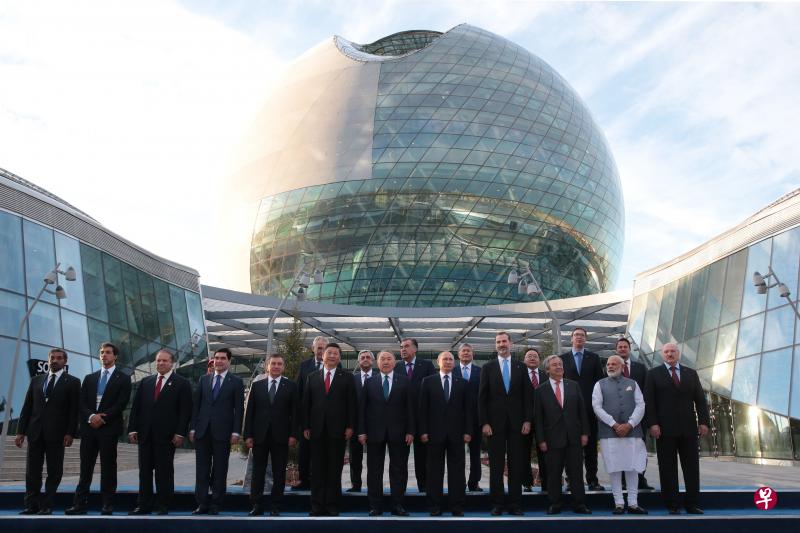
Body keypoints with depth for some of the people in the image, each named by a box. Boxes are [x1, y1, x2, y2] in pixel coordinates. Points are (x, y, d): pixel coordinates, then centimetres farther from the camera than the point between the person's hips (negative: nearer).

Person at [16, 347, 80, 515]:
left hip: (56, 433, -3)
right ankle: (32, 505, 12)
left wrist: (70, 433, -10)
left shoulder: (72, 382, 3)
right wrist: (21, 431, 5)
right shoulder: (36, 380, 14)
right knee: (32, 471, 4)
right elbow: (27, 407, 12)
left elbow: (74, 410, -2)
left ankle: (46, 505, 9)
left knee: (54, 471, 1)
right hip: (35, 432, 3)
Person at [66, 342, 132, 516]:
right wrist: (91, 416, -12)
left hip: (109, 428, -4)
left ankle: (107, 505, 5)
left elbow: (121, 404, -7)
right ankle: (80, 503, 9)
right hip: (88, 427, 4)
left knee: (108, 467, 0)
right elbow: (82, 403, 7)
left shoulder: (123, 378, 3)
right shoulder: (89, 378, 16)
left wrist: (103, 418, -15)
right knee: (85, 467, 5)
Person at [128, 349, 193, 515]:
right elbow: (136, 407, 12)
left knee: (164, 472, 2)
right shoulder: (146, 382, 13)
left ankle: (163, 506, 11)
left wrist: (180, 433, -12)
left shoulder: (182, 383, -1)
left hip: (166, 436, -4)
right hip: (145, 434, 4)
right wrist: (132, 429, 3)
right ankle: (144, 505, 17)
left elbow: (185, 410, -5)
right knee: (144, 471, 9)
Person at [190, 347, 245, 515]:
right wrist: (192, 428, 4)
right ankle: (202, 503, 12)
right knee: (202, 469, 5)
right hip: (202, 431, 3)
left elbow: (239, 409, -2)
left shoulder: (236, 382, 2)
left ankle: (216, 504, 12)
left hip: (223, 432, -3)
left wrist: (236, 432, -9)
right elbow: (196, 405, 11)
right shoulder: (204, 380, 12)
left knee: (220, 470, 3)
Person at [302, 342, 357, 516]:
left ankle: (332, 506, 12)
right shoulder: (312, 378, 10)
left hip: (338, 430, -2)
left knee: (335, 469, 3)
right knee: (317, 469, 5)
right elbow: (306, 403, 8)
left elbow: (352, 404, 1)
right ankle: (317, 506, 13)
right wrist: (305, 427, 2)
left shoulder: (347, 378, 5)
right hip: (317, 430, 2)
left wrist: (350, 426, -6)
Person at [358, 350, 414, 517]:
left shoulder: (404, 381, 4)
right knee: (374, 471, 6)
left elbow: (410, 407, 1)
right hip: (374, 432, 1)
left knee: (399, 470, 4)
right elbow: (362, 408, 4)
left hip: (398, 432, -1)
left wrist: (410, 431, -5)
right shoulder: (369, 382, 6)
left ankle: (397, 505, 13)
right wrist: (362, 431, -3)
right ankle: (375, 506, 14)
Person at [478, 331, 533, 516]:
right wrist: (484, 423, -6)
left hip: (516, 423, 1)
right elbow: (482, 397, 1)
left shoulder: (521, 367, 7)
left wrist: (527, 420, -2)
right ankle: (496, 504, 11)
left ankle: (515, 504, 12)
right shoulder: (488, 368, 3)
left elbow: (527, 395, 6)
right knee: (496, 465, 3)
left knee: (516, 465, 4)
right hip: (495, 423, -1)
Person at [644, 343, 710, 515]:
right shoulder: (653, 374, 4)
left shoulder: (691, 373, 13)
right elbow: (649, 401, -2)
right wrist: (652, 423, -11)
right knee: (668, 468, 1)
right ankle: (672, 505, 7)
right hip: (665, 428, -3)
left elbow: (700, 399, 10)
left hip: (688, 428, 3)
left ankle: (692, 504, 13)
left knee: (692, 467, 5)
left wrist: (703, 421, -1)